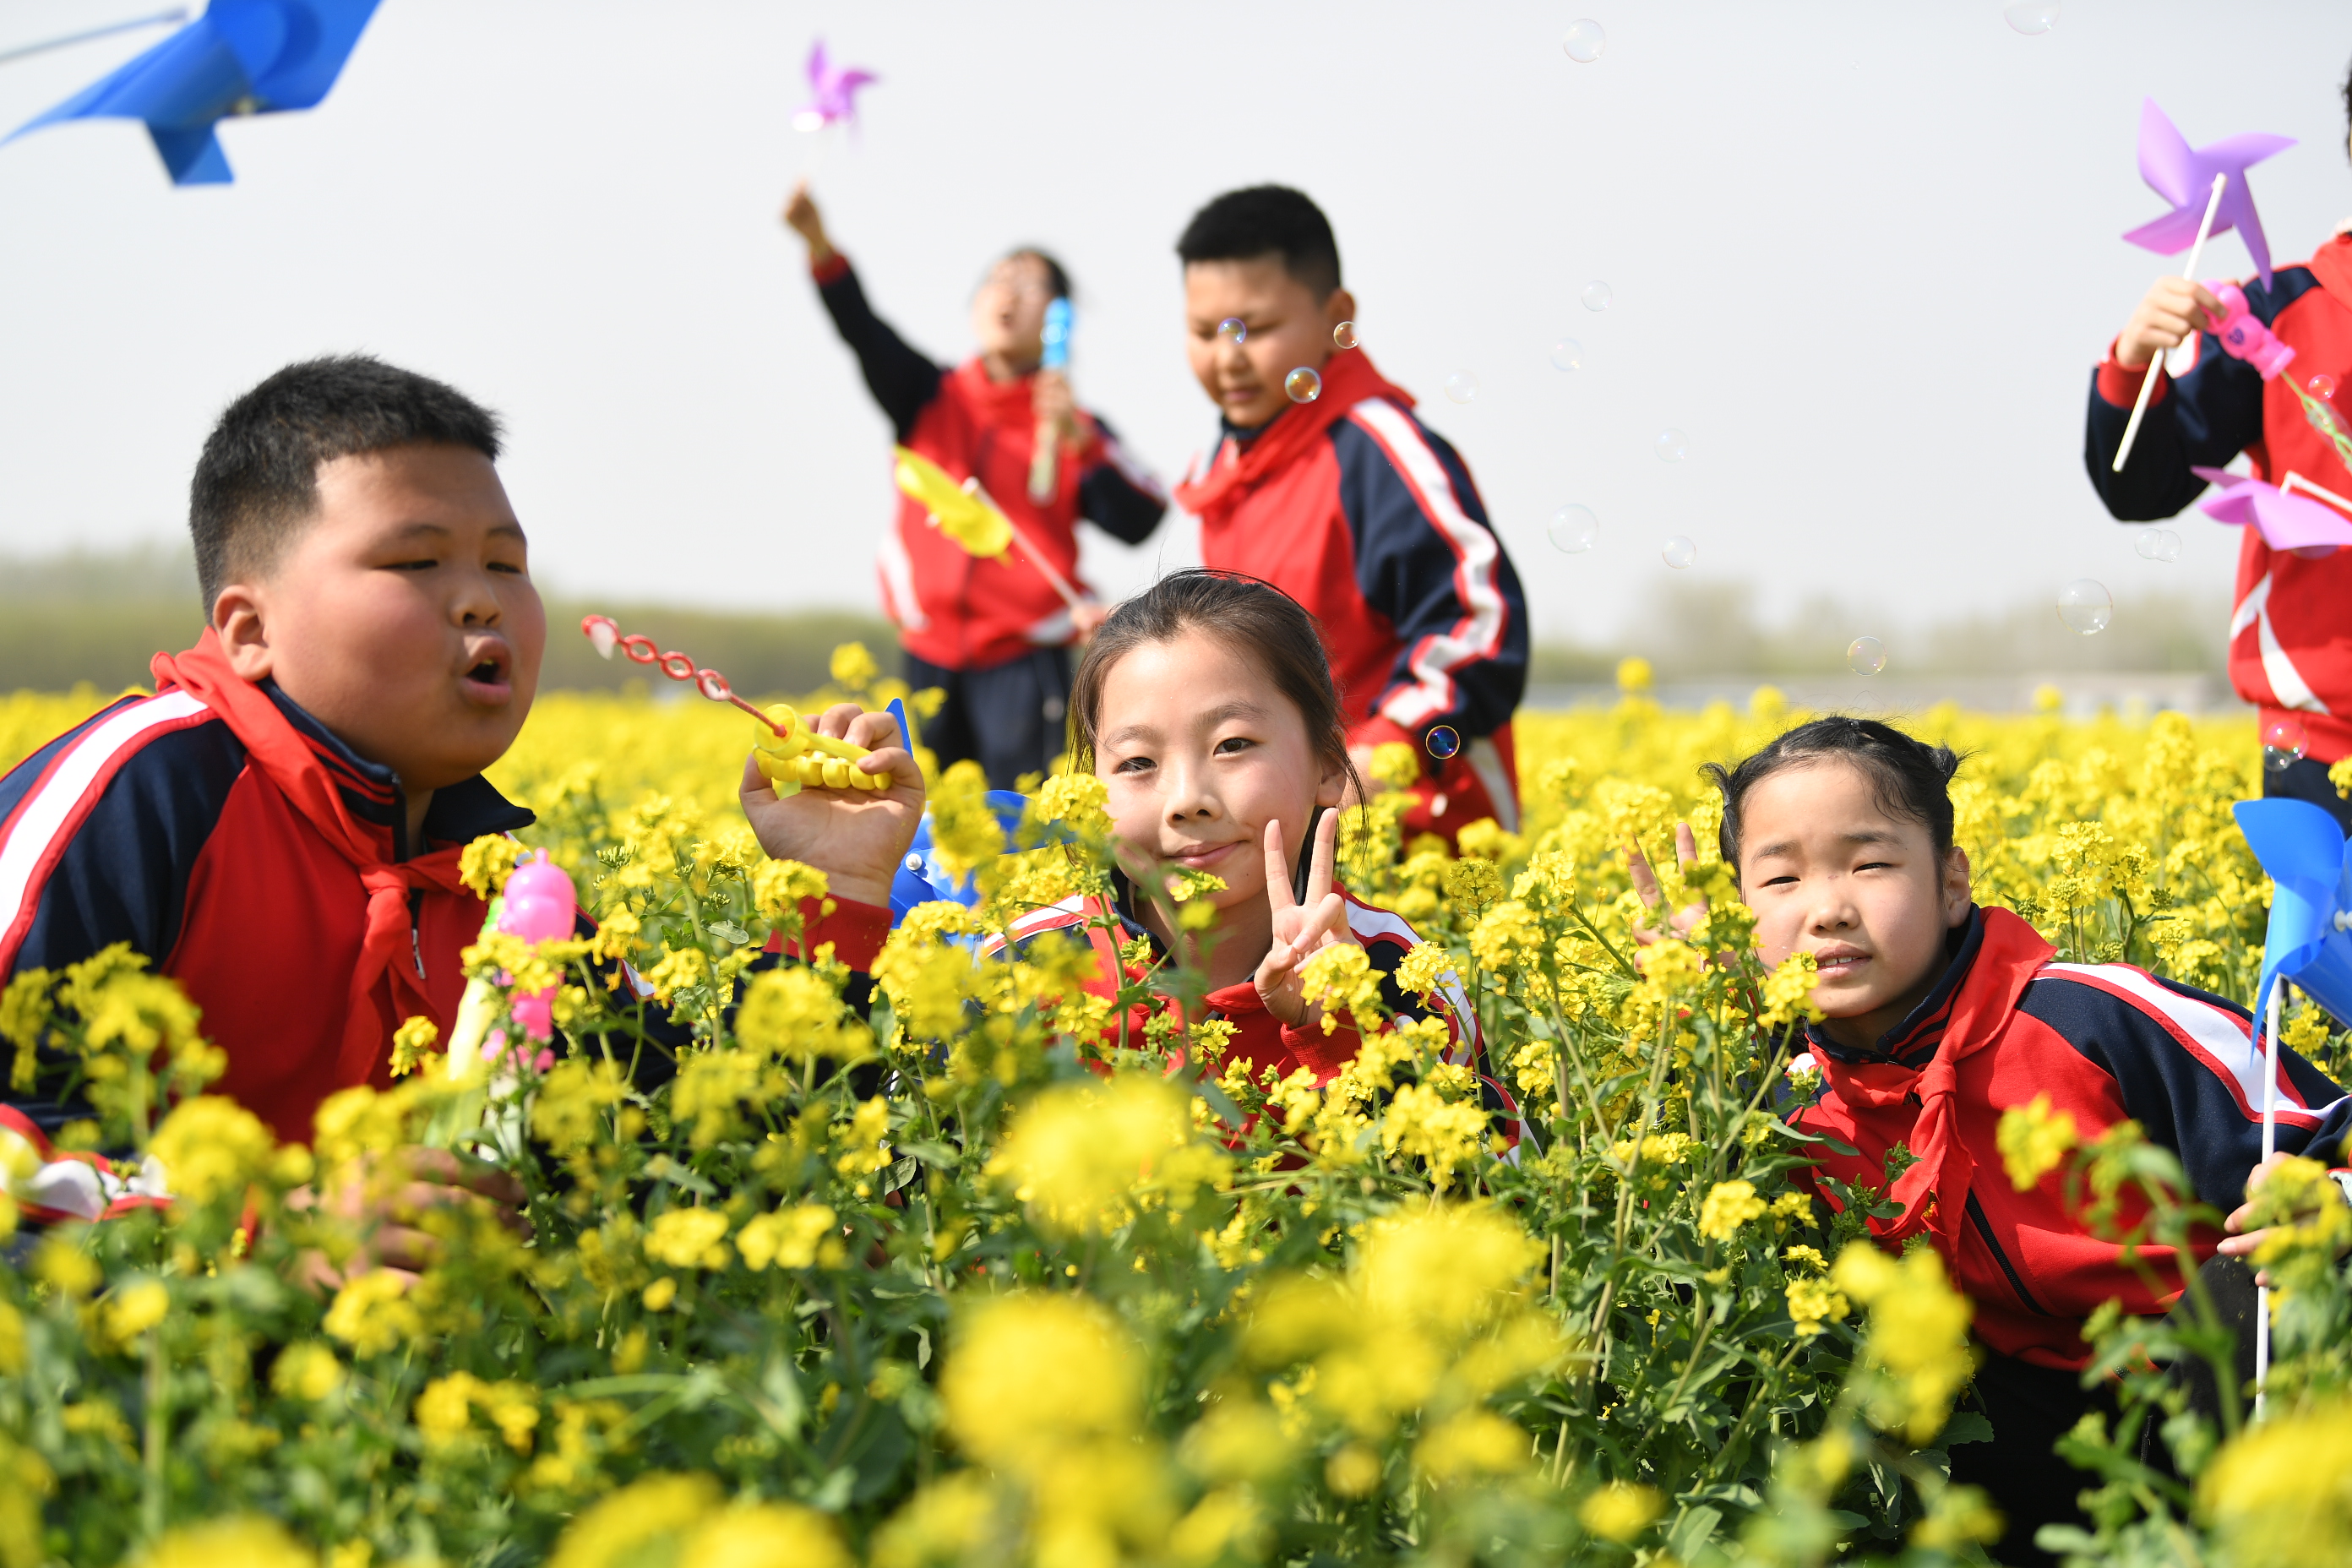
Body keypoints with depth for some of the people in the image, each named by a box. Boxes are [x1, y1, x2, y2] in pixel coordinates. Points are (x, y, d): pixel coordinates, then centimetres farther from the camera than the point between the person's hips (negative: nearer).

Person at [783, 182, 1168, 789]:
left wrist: (1080, 441, -22)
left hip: (1024, 665, -3)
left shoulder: (1075, 432, 3)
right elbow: (866, 333, -11)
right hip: (930, 658, 3)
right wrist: (820, 245, -28)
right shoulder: (929, 399, 7)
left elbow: (1138, 524, -9)